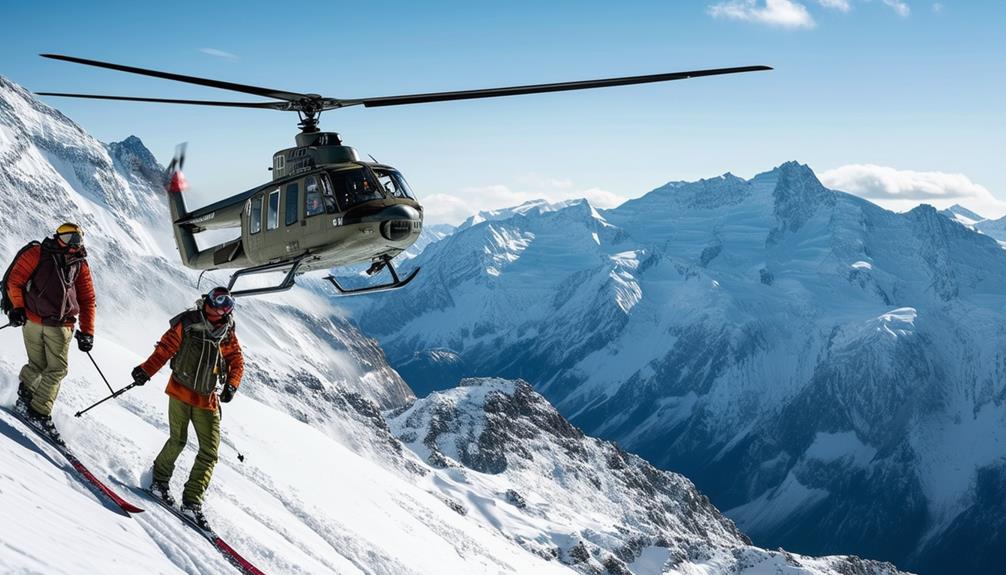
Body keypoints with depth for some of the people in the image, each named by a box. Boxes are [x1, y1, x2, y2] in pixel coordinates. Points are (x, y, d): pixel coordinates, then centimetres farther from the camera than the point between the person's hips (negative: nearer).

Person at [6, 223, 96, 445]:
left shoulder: (80, 265, 10)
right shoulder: (37, 253, 1)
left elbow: (87, 300, 12)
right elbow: (15, 280, 3)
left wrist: (87, 333, 6)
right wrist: (17, 307, -8)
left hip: (61, 326, 3)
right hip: (33, 320, -3)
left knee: (57, 369, -6)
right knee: (38, 366, -2)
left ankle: (40, 412, 2)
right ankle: (25, 392, 24)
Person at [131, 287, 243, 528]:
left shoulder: (227, 335, 5)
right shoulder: (186, 324, -3)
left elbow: (237, 362, 9)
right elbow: (165, 349, -4)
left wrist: (231, 385, -8)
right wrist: (145, 371, -14)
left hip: (207, 400, 3)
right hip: (180, 391, -3)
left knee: (210, 452, -4)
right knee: (178, 440, -11)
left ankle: (192, 502, 1)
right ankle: (159, 481, 16)